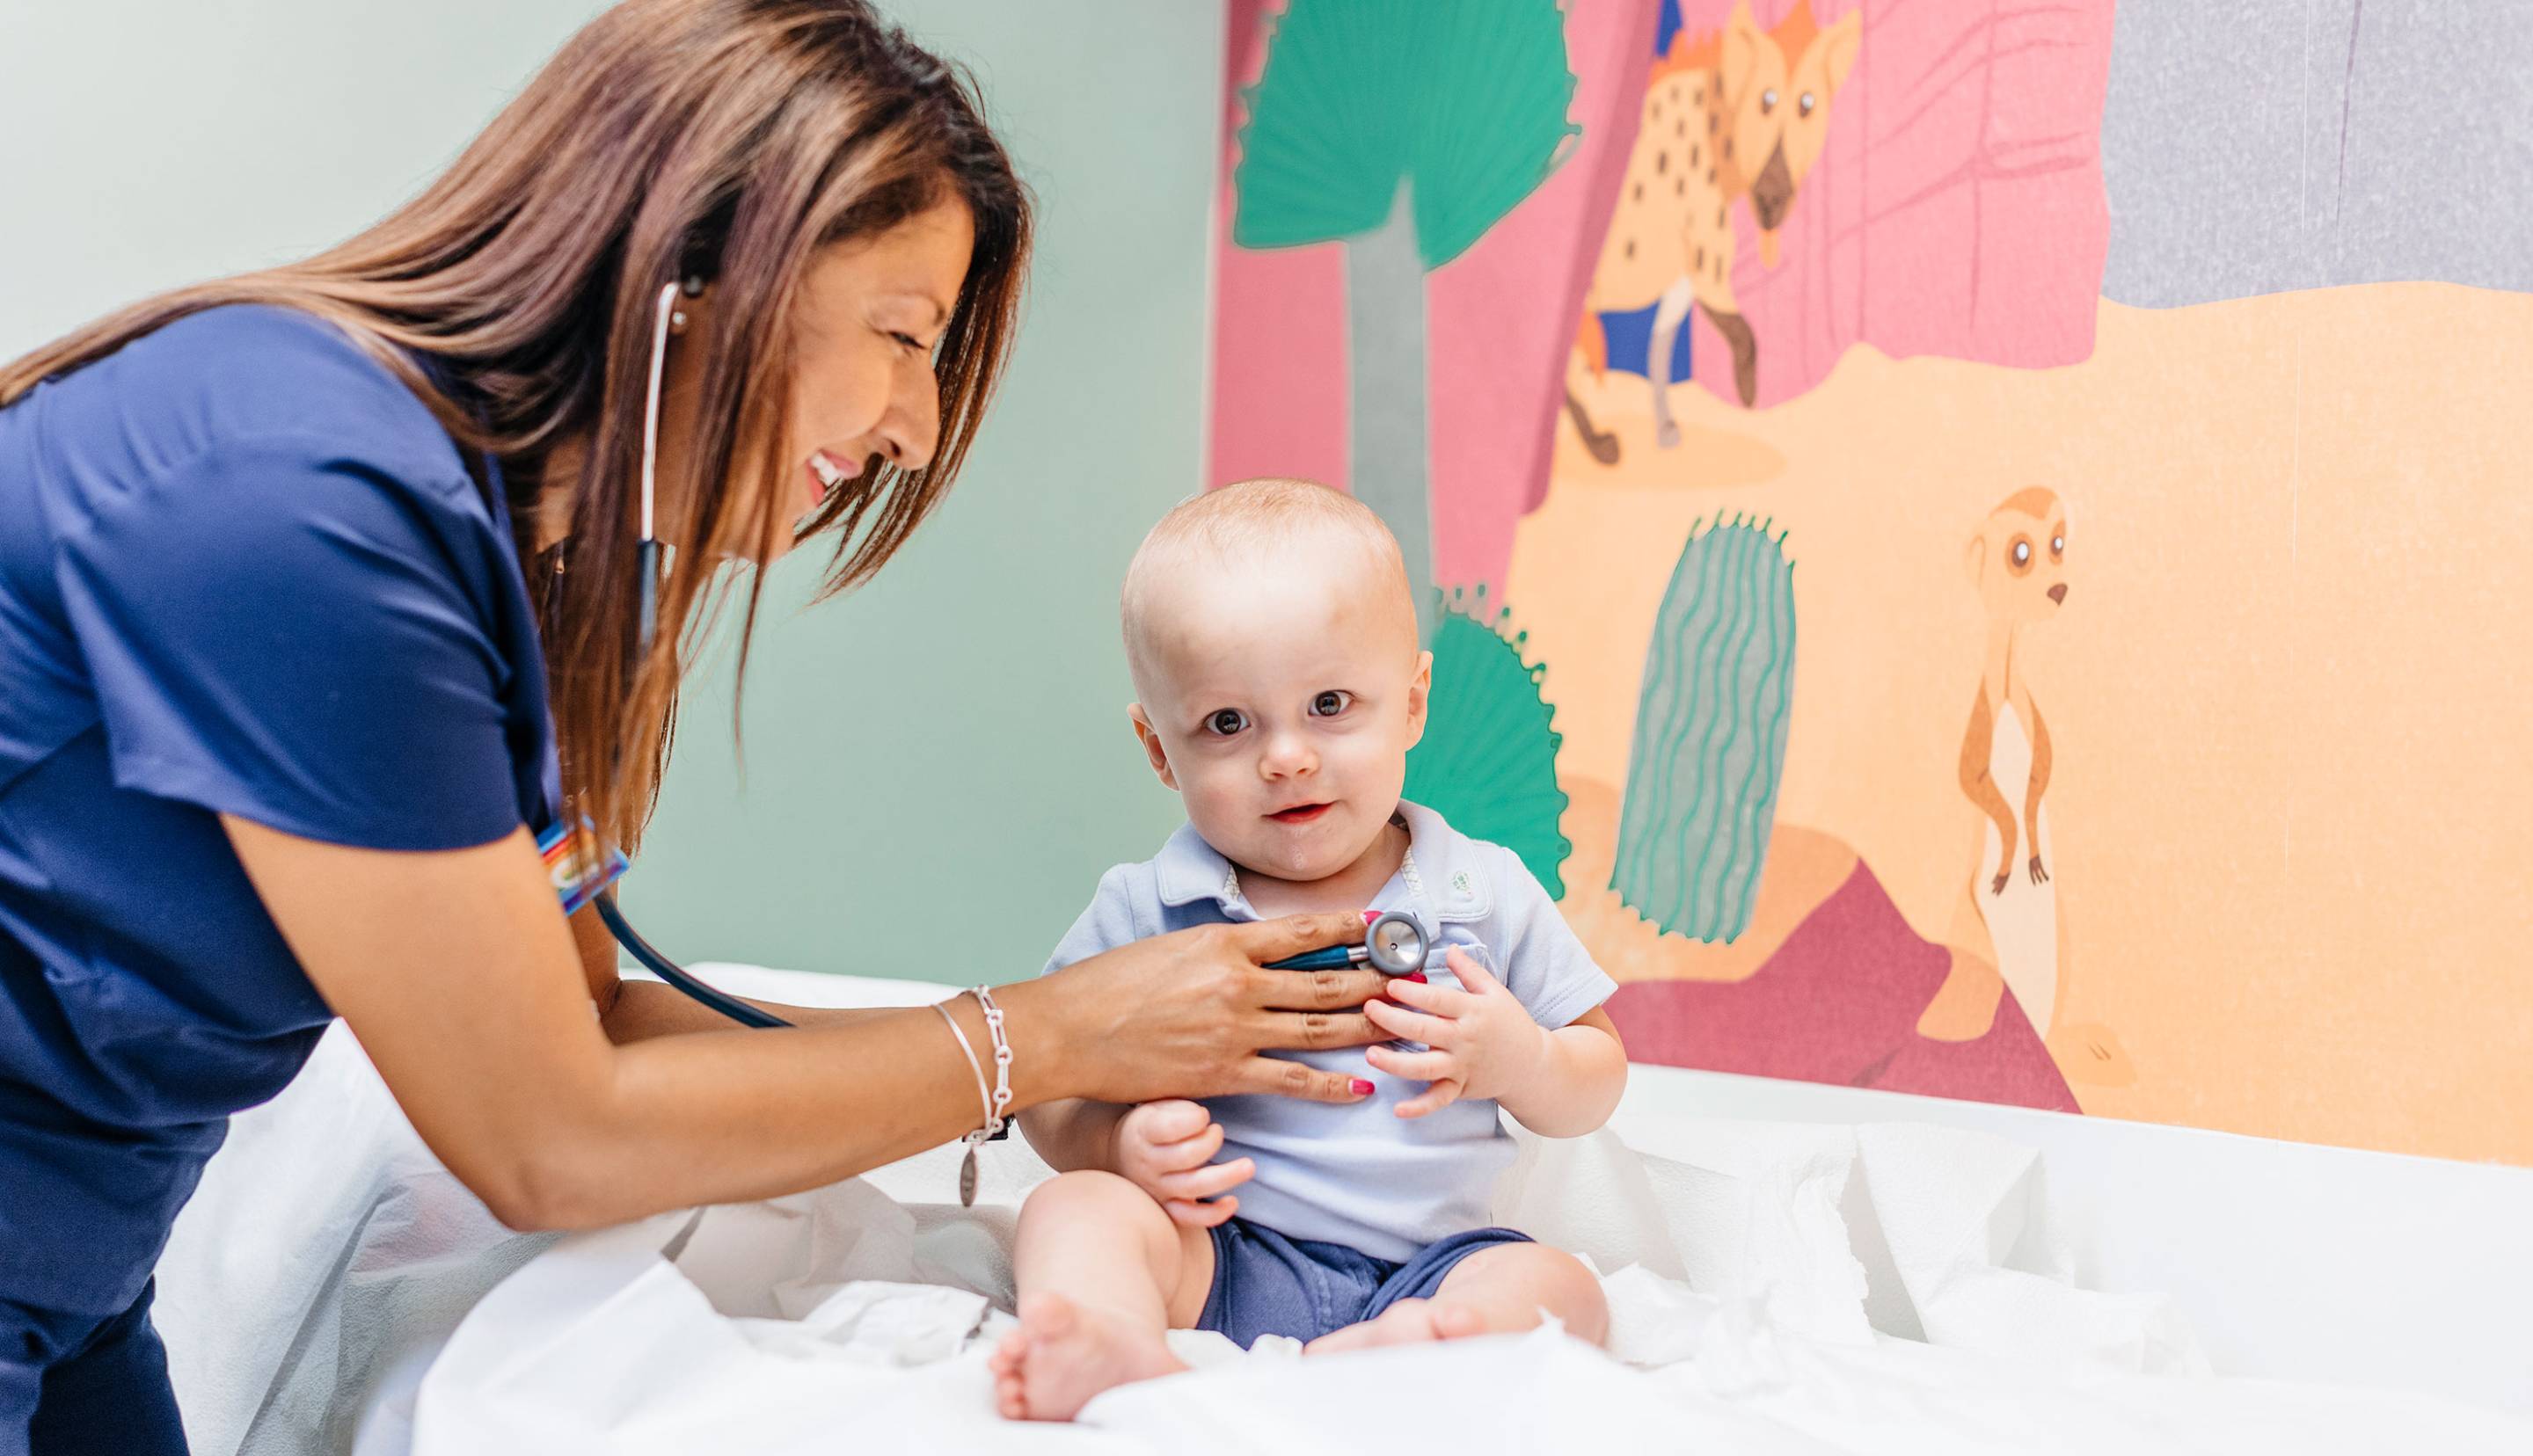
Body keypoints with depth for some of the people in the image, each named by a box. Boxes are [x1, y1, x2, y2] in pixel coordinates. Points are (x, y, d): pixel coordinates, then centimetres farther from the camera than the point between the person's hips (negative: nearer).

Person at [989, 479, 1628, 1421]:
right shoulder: (1144, 911, 2)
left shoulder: (1486, 894, 5)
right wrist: (1118, 1144, -18)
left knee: (1561, 1290, -24)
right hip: (1215, 1259, -1)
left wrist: (1520, 1062, -11)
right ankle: (1117, 1352, -57)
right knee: (1075, 1208, -26)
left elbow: (1595, 1086, 12)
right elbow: (1051, 1086, 4)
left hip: (1421, 1267, 1)